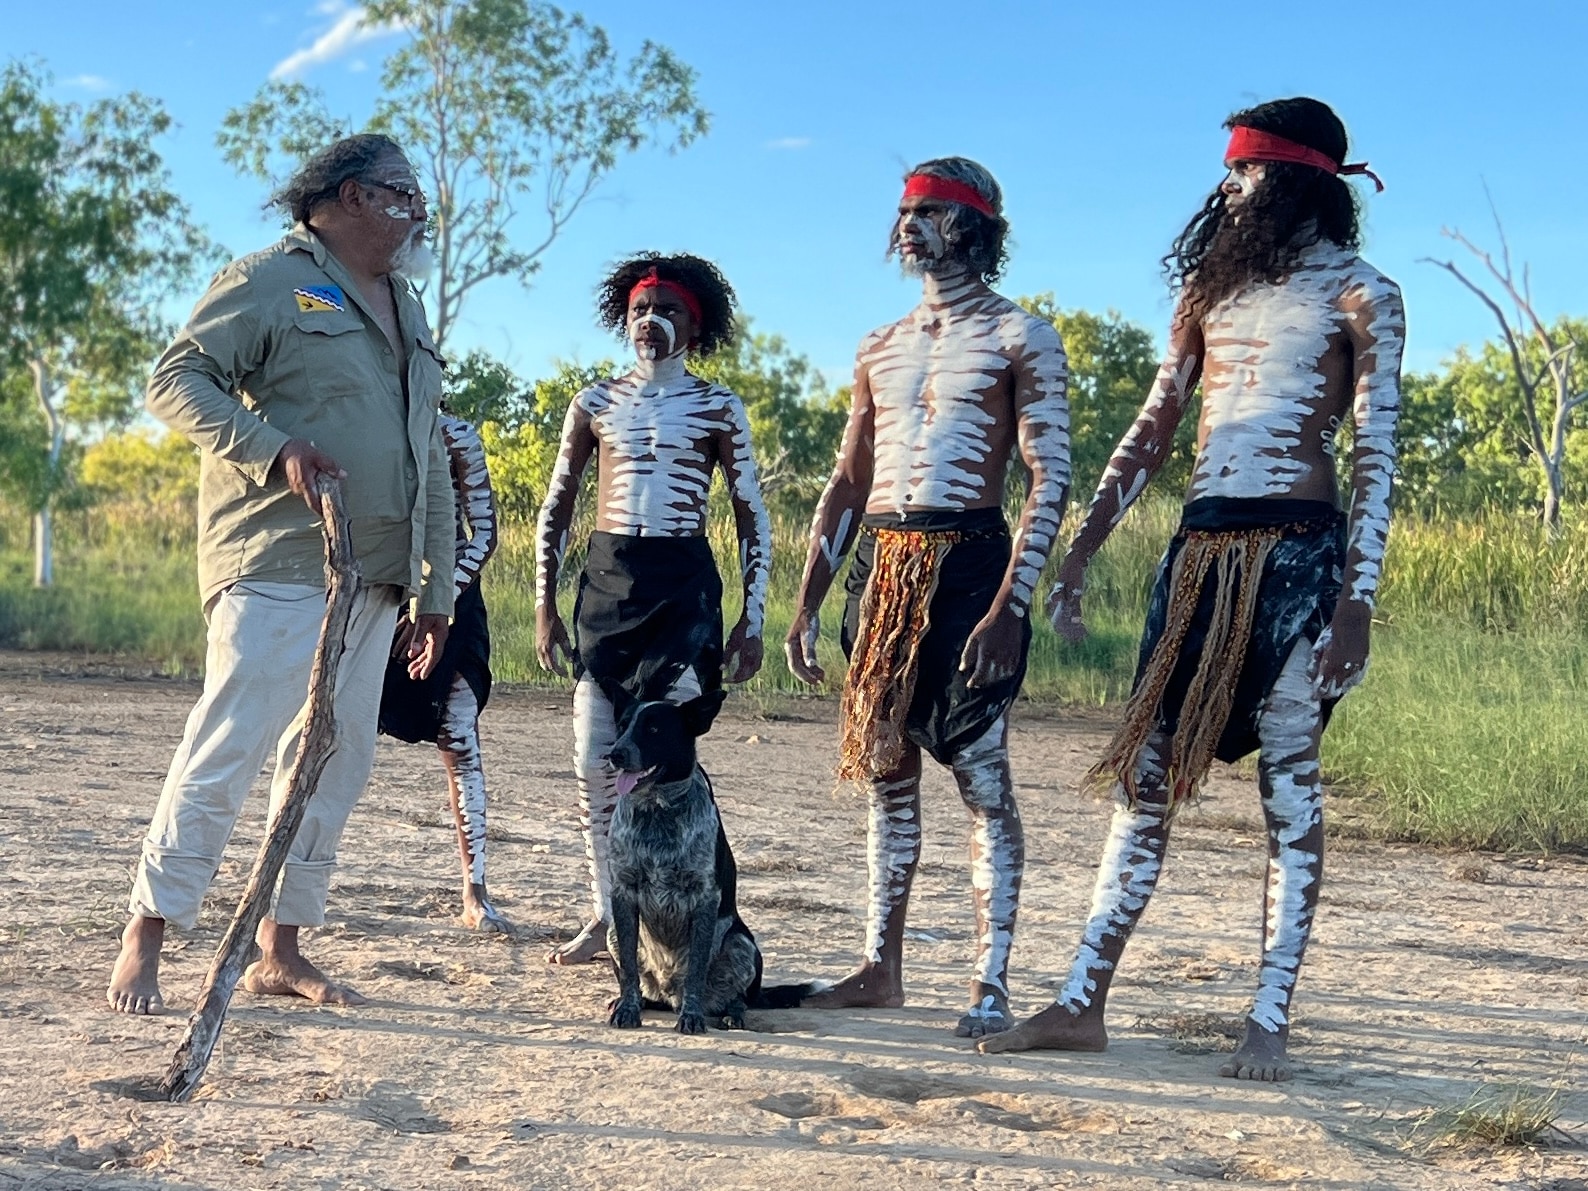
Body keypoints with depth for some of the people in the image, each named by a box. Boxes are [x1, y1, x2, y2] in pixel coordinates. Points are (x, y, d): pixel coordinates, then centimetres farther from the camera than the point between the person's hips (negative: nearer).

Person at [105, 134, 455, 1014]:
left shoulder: (408, 312, 22)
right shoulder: (271, 281, -2)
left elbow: (433, 465, 23)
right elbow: (175, 381, -9)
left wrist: (437, 590, 18)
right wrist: (276, 449, -23)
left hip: (372, 582, 8)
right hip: (278, 572, -8)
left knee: (335, 768, 8)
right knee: (225, 754, -10)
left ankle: (280, 950, 16)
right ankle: (143, 943, -2)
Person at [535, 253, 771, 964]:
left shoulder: (717, 409, 4)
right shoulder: (595, 404, 10)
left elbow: (754, 519, 5)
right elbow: (556, 511, 14)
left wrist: (753, 621, -2)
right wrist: (545, 608, 8)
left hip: (684, 585, -3)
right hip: (604, 581, 3)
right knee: (595, 759, 0)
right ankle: (604, 915, 10)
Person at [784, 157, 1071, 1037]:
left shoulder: (1019, 338, -1)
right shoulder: (879, 348, 18)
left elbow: (1050, 478, -9)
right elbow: (846, 484, 19)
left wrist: (1012, 604, -19)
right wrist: (806, 603, 12)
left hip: (966, 563, -6)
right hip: (881, 568, 6)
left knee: (981, 774, -6)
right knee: (885, 767, 9)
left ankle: (991, 985, -4)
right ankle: (880, 968, 17)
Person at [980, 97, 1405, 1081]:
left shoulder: (1360, 295, 2)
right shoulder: (1214, 285, 19)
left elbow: (1377, 457, -6)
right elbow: (1150, 436, 18)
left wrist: (1357, 603, -16)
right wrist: (1077, 558, 12)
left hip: (1297, 550, -6)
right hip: (1202, 549, 6)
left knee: (1290, 778, -3)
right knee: (1146, 771, 4)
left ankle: (1270, 1024, 2)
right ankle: (1084, 1003, 7)